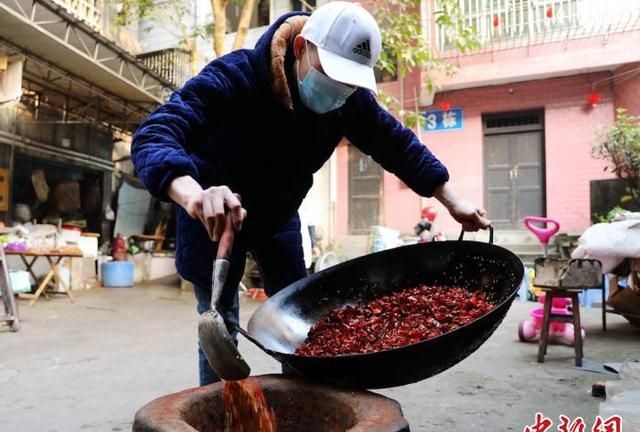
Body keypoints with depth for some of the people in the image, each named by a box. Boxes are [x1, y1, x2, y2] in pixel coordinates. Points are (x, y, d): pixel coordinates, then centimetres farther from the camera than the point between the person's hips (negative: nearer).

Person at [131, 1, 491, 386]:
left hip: (278, 214, 5)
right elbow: (153, 135, -44)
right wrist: (194, 194, -65)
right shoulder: (234, 76, -33)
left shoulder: (350, 99, -18)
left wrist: (452, 201, -10)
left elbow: (397, 144, -5)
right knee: (221, 323, -4)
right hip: (213, 214, -4)